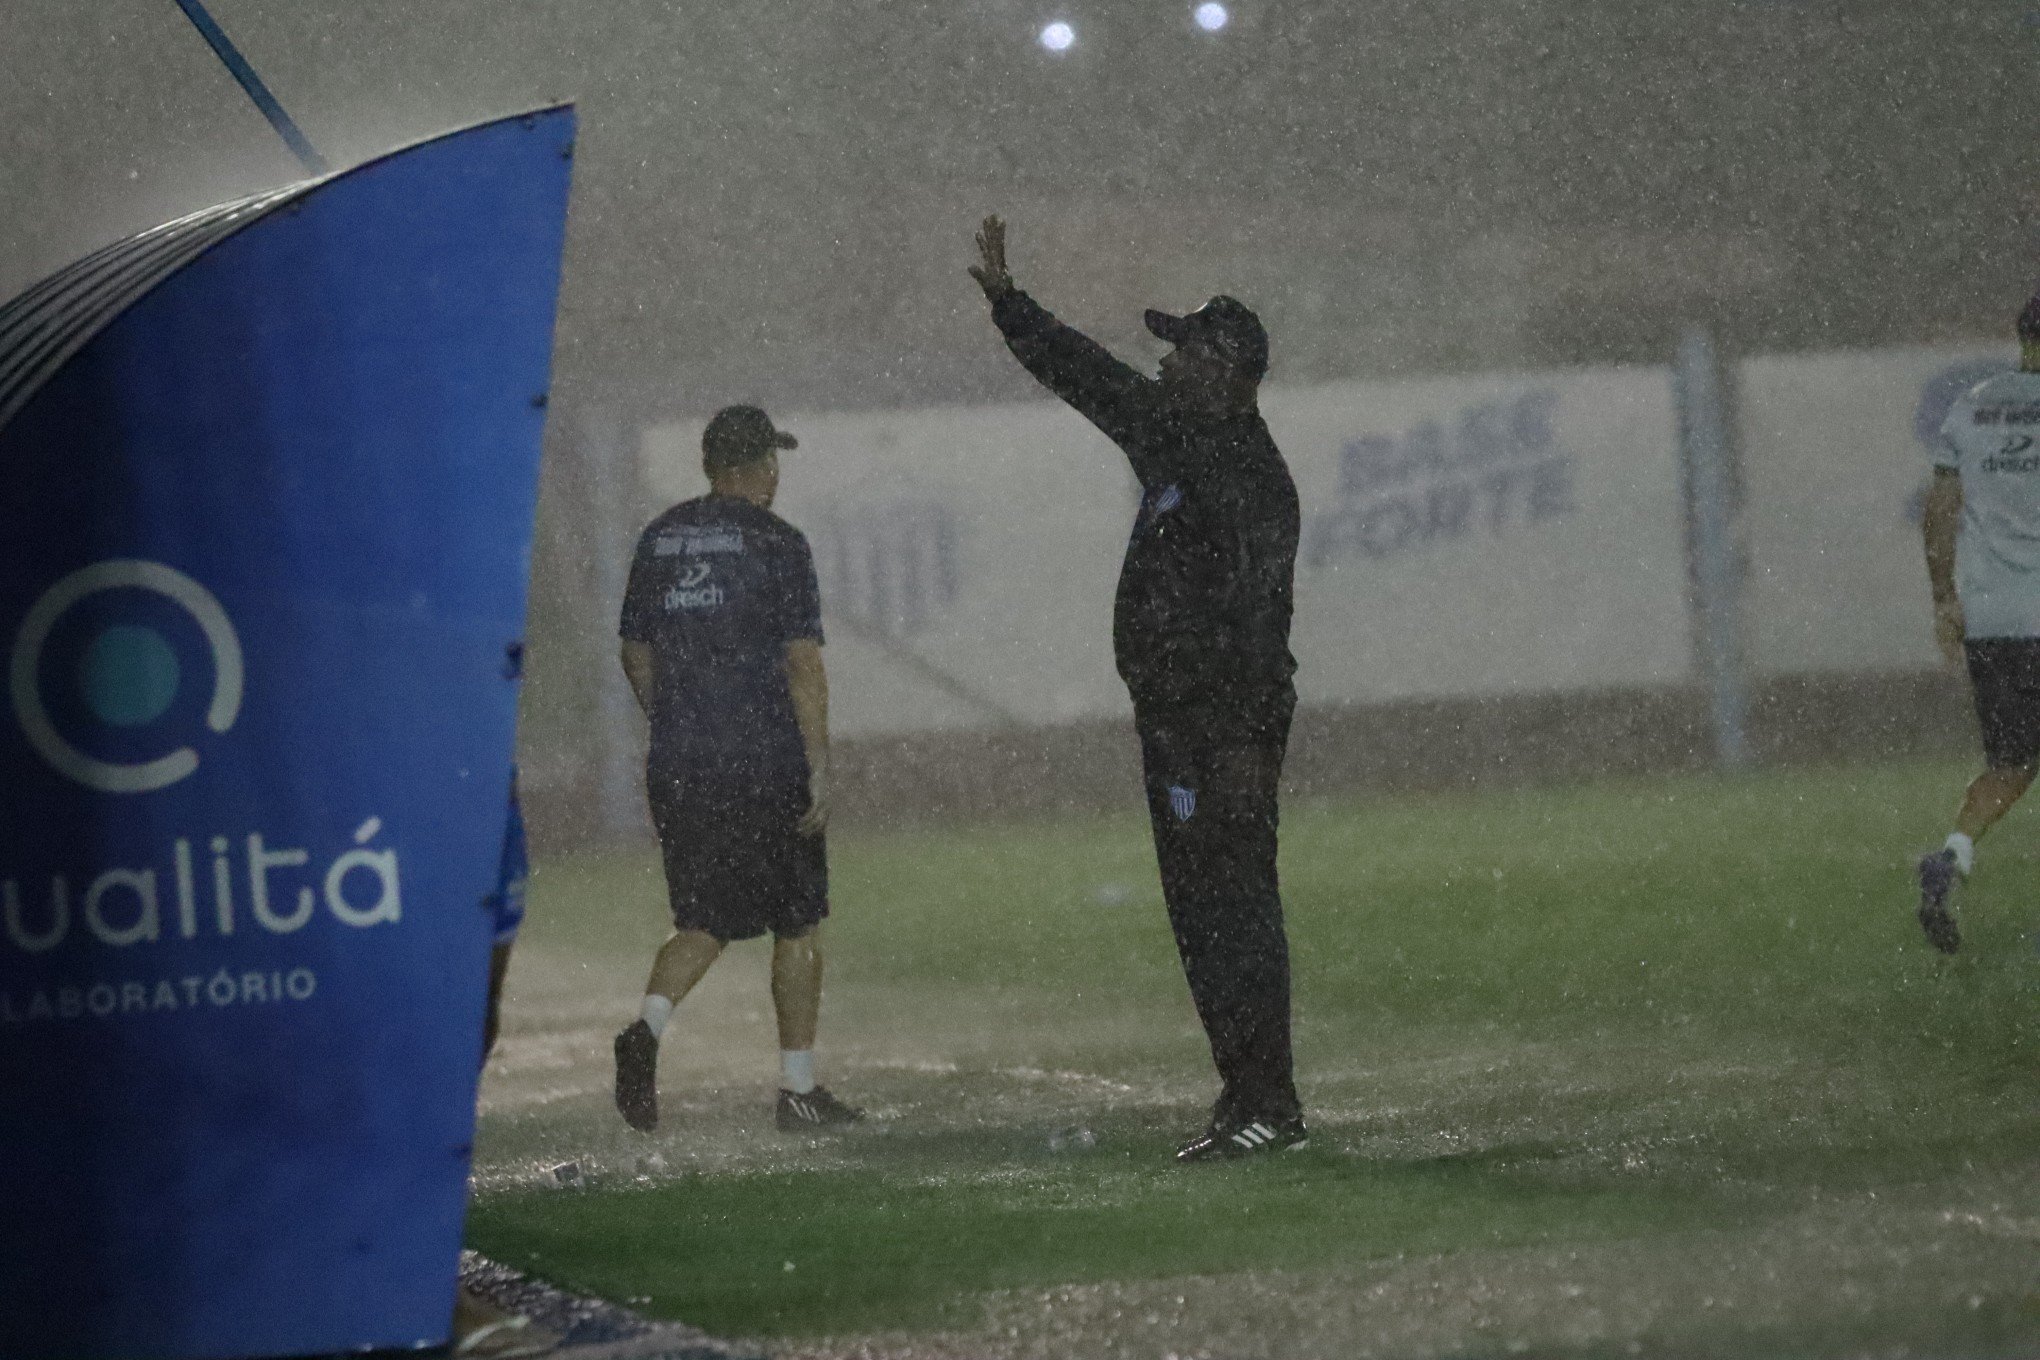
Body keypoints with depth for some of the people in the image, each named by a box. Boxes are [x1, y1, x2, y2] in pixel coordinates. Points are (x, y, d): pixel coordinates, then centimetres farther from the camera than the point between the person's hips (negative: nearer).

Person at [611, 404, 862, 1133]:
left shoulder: (660, 539, 10)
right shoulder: (775, 542, -7)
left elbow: (636, 654, 15)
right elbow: (803, 665, -12)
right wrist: (818, 767, -10)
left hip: (677, 766, 5)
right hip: (767, 765, -5)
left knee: (705, 921, 11)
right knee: (796, 923, 8)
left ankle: (647, 1025, -16)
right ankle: (798, 1088, 10)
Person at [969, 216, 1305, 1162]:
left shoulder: (1249, 473, -15)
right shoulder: (1173, 435, 14)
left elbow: (1258, 612, -22)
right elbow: (1091, 379, 28)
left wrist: (1245, 738, -28)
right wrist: (1005, 302, 33)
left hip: (1225, 722, -10)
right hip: (1175, 720, 10)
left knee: (1232, 906, -11)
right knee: (1201, 910, 10)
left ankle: (1269, 1103, -12)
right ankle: (1247, 1098, 14)